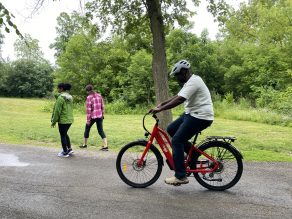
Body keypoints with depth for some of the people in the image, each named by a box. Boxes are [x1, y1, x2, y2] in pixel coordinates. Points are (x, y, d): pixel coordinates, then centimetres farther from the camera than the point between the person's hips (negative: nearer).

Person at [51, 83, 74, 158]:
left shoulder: (61, 97, -16)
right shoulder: (70, 97, 8)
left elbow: (57, 111, -16)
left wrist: (54, 121, -8)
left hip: (63, 120, -8)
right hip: (70, 119, 8)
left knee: (63, 136, 4)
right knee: (65, 134, 23)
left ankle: (65, 152, 12)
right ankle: (69, 149, 25)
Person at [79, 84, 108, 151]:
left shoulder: (89, 97, -13)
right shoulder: (99, 95, 5)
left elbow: (88, 109, -14)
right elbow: (102, 106, 9)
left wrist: (88, 120, -11)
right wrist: (103, 115, 19)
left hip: (93, 116, -5)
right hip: (100, 116, 5)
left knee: (87, 129, 16)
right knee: (101, 130, 7)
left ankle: (84, 144, 30)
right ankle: (105, 146, -5)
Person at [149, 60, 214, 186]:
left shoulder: (193, 82, -18)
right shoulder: (190, 81, 16)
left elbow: (179, 100, -29)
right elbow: (177, 96, 22)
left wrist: (160, 109, -28)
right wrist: (162, 103, 15)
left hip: (200, 117, -11)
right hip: (192, 114, 11)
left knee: (176, 141, -11)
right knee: (171, 130, 13)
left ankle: (180, 177, -7)